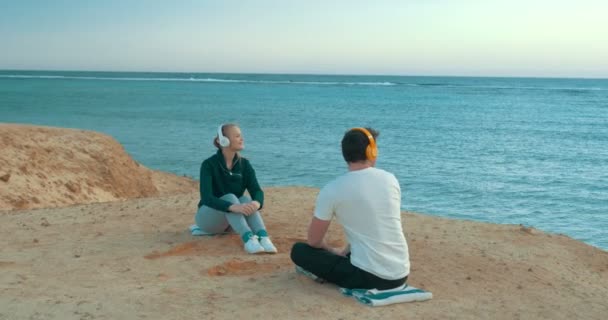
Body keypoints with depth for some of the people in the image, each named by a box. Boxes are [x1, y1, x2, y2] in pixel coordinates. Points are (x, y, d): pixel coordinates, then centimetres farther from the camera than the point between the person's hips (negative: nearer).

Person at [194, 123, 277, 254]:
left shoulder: (244, 164, -3)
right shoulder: (209, 164, -18)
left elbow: (257, 190, -15)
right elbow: (206, 197, -31)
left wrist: (256, 203, -40)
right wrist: (233, 207, -47)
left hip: (232, 219, 4)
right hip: (208, 217, -3)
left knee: (245, 199, -28)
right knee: (230, 197, -32)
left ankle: (263, 238, -49)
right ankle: (248, 239, -53)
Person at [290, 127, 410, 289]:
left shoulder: (332, 189, -9)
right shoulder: (390, 179, 4)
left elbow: (314, 241, 2)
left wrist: (331, 251, 22)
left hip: (369, 277, -5)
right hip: (401, 275, 5)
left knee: (299, 250, 8)